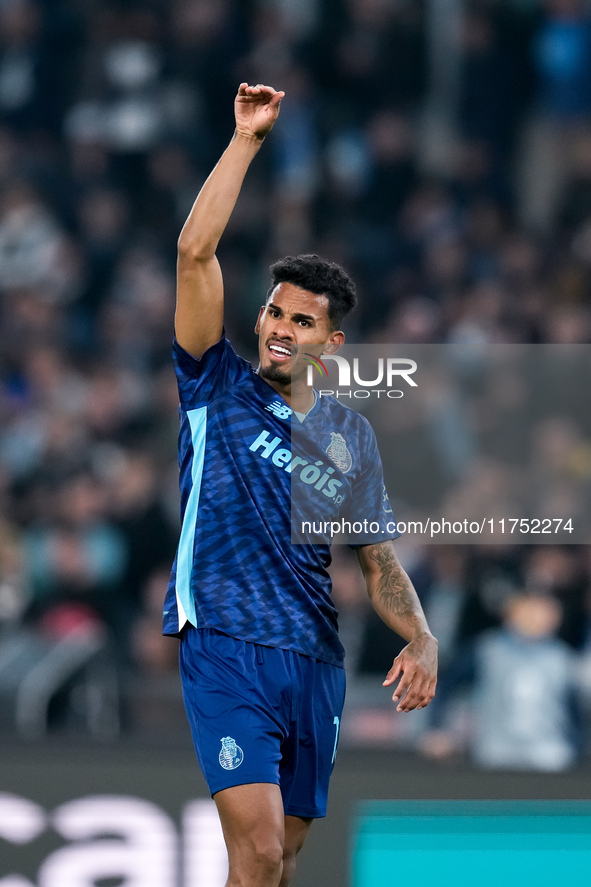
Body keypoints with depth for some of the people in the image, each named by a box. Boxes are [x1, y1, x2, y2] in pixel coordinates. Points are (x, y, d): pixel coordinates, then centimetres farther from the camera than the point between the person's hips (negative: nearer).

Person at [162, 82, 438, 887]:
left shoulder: (351, 433, 13)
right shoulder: (219, 387, 3)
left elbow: (378, 555, 16)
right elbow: (196, 252, -6)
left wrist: (420, 639, -2)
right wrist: (246, 140, -8)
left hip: (315, 660, 4)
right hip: (223, 644, -4)